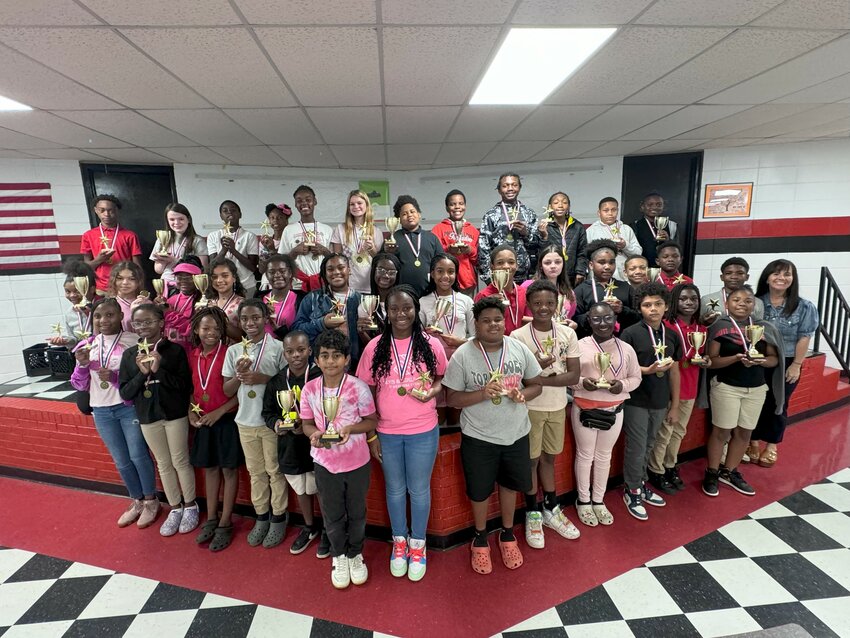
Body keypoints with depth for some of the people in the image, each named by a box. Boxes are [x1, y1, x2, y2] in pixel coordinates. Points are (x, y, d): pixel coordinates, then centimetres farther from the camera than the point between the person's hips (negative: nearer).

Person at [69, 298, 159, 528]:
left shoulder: (133, 341, -12)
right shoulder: (87, 345, 2)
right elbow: (80, 385, 4)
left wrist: (115, 378, -26)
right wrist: (82, 364, -13)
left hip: (130, 407, -5)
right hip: (101, 411, 5)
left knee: (138, 456, 6)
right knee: (121, 461, 17)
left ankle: (151, 501, 26)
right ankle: (137, 501, 35)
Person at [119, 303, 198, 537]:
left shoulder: (174, 350, -10)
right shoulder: (129, 355, 0)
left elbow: (186, 386, -14)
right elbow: (124, 392, -2)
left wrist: (158, 370, -23)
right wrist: (142, 373, -17)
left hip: (175, 414, -3)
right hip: (148, 417, 3)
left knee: (180, 461, 8)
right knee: (163, 464, 15)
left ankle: (190, 506, 27)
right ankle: (175, 508, 31)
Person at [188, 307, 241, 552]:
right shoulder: (192, 355, 2)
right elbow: (192, 387, 14)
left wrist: (219, 412, -18)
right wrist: (191, 410, 0)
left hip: (227, 420, -6)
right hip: (203, 421, 6)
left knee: (229, 469, 8)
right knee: (210, 468, 19)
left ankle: (225, 523, 23)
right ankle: (211, 518, 35)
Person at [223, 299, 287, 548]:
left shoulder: (278, 348, -10)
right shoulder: (234, 350, 3)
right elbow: (227, 390, 5)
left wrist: (263, 378, -21)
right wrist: (239, 373, -13)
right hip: (245, 421, 4)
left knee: (275, 471, 9)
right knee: (255, 472, 17)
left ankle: (279, 518, 26)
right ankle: (261, 517, 33)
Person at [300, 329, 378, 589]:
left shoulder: (358, 387, -17)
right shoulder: (309, 389, -9)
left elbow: (372, 421, -8)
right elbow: (306, 423, 1)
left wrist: (351, 428, -26)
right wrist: (314, 434, -20)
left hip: (357, 462, -1)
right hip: (325, 463, 2)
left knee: (356, 513, 18)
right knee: (332, 515, 18)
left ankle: (355, 554, 44)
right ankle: (338, 556, 44)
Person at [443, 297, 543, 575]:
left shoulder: (520, 349, -6)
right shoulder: (462, 355, -15)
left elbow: (536, 385, 3)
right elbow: (452, 399, -11)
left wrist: (521, 394, -18)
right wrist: (482, 393, -27)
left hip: (516, 433, 3)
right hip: (478, 437, -3)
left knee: (510, 484, 22)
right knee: (480, 490, 16)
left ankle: (508, 533, 48)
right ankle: (480, 538, 44)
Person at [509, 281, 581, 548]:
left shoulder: (567, 334, -5)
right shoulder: (518, 336, -15)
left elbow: (574, 376, -8)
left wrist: (540, 379, -19)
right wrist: (535, 366, -29)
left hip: (558, 407, 4)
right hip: (530, 408, -3)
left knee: (549, 457, 20)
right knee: (532, 460, 10)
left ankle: (551, 509, 37)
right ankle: (533, 513, 29)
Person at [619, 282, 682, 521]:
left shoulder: (672, 335, 4)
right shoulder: (631, 334, -13)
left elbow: (674, 371, 9)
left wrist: (675, 405, 9)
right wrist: (649, 370, -25)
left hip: (660, 402, 5)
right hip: (636, 402, -5)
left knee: (647, 447, 18)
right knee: (636, 449, 5)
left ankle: (641, 484, 37)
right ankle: (632, 491, 23)